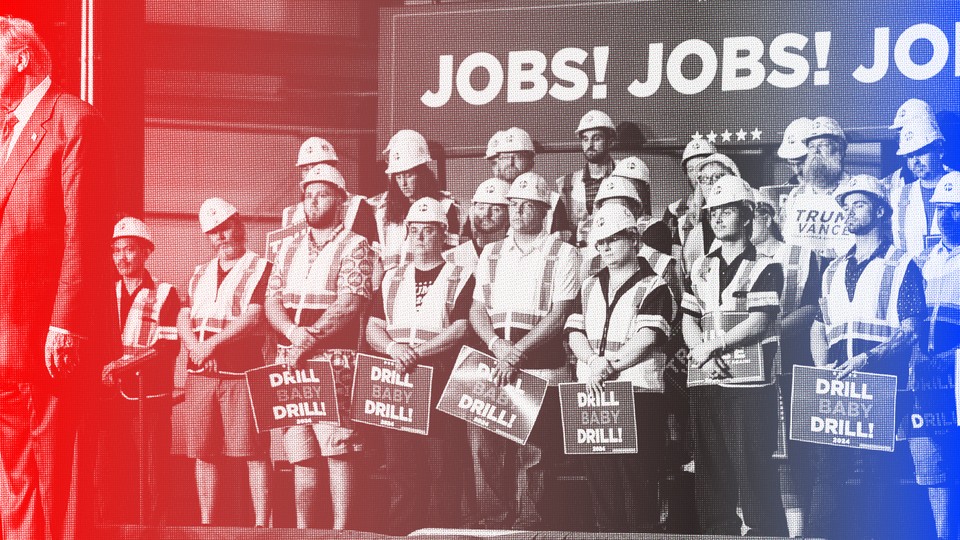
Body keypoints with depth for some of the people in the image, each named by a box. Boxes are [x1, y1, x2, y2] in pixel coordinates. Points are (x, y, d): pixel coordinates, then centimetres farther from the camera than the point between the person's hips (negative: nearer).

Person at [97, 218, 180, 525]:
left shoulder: (165, 294, 1)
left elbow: (168, 349, -9)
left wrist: (126, 365, -22)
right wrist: (105, 369, -9)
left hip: (151, 397, -4)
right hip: (111, 397, 4)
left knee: (153, 479, -5)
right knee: (108, 476, 3)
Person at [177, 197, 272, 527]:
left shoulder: (261, 270, 1)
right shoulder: (200, 274, 20)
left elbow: (253, 317, -11)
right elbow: (183, 319, 10)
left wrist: (213, 342, -17)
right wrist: (195, 345, -10)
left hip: (242, 373, -6)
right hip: (200, 374, 6)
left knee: (253, 451, -8)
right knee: (204, 452, 5)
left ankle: (261, 524, -9)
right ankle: (205, 523, 10)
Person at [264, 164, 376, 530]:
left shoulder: (355, 247, 0)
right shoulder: (289, 247, 17)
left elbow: (349, 305, -12)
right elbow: (272, 301, 8)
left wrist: (310, 339, -20)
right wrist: (293, 333, -12)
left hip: (334, 361, -5)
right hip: (289, 362, 5)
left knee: (338, 449, -10)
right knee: (299, 451, 6)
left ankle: (341, 530, -9)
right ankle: (302, 529, 11)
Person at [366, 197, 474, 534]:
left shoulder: (460, 279, 3)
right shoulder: (392, 279, 17)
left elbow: (461, 329, -8)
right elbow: (373, 328, 12)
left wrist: (417, 352, -18)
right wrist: (393, 347, -10)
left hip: (442, 386, -4)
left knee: (443, 473, -6)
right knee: (401, 475, 4)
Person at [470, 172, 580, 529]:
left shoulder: (562, 254, 1)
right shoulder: (491, 253, 15)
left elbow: (559, 313, -7)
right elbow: (477, 308, 12)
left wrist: (518, 351, -14)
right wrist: (497, 345, -8)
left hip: (542, 366, -4)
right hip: (494, 365, 4)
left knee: (531, 453, -5)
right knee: (489, 449, 2)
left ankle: (528, 526, 1)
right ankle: (492, 524, 9)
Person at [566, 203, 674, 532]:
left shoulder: (653, 288, 0)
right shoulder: (590, 287, 18)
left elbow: (646, 339, -12)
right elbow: (574, 332, 8)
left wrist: (607, 366, -19)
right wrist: (594, 362, -11)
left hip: (638, 393, -5)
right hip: (593, 393, 5)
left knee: (637, 483, -7)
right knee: (600, 480, 5)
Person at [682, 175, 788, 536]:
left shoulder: (765, 268, -1)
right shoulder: (700, 269, 16)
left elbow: (759, 322, -10)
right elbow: (688, 321, 9)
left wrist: (712, 345, -11)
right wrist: (703, 356, -9)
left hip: (751, 383, -5)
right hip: (706, 382, 5)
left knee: (755, 473, -5)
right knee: (711, 470, 6)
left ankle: (767, 532, 1)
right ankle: (716, 533, 13)